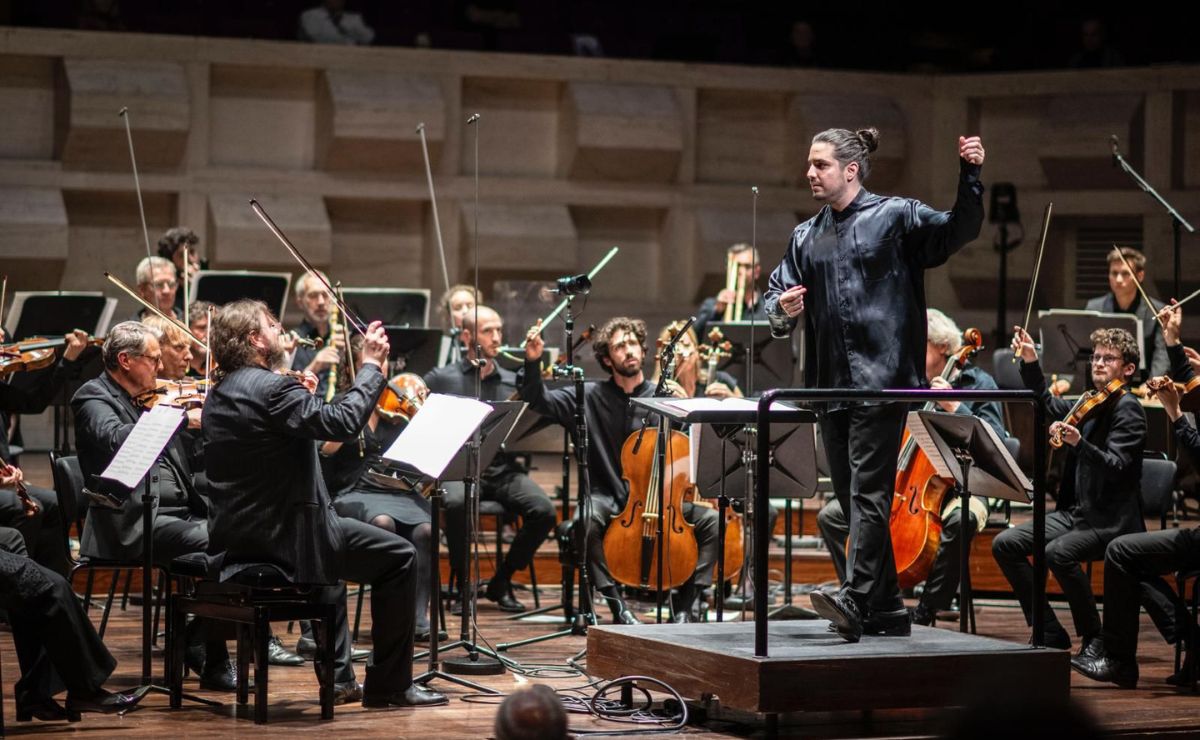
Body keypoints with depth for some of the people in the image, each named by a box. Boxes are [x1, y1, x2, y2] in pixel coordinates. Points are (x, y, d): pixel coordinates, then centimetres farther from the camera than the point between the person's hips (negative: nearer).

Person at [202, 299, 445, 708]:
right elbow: (342, 422, -25)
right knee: (398, 557, 2)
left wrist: (305, 395, 18)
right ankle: (390, 685, 5)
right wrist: (371, 365, -14)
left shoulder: (218, 395, 11)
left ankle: (339, 677, 35)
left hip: (234, 539, 10)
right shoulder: (272, 388, -19)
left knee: (333, 536, 36)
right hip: (283, 538, -10)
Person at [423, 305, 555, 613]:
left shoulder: (512, 382, 16)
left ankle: (501, 581, -2)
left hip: (503, 469, 3)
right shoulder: (441, 379, 8)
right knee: (456, 502, -38)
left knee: (544, 510, -24)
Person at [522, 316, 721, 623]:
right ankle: (616, 603, -23)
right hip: (608, 497, -1)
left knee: (710, 520, -23)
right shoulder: (591, 396, 4)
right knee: (586, 522, -36)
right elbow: (539, 400, 0)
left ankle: (684, 604, -11)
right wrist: (533, 362, -15)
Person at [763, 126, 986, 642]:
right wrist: (782, 310, -7)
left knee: (868, 492, -13)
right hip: (830, 382, 7)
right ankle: (886, 605, 18)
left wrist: (970, 174, -22)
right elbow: (777, 293, 16)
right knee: (850, 497, 10)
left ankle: (855, 599, -20)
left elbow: (958, 231, -9)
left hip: (882, 380, -7)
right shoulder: (806, 237, 17)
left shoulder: (896, 216, 1)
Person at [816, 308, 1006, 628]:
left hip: (955, 489, -5)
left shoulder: (977, 383, -1)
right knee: (831, 515, -10)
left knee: (961, 519, -40)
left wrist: (954, 407, -20)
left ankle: (926, 611, -31)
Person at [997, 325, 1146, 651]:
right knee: (1005, 544, -6)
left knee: (1058, 552, -34)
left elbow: (1116, 467, -21)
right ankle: (1050, 634, -1)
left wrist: (1079, 443, -38)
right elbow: (1049, 405, 28)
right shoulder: (1089, 404, 13)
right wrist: (1031, 362, 13)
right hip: (1076, 511, 8)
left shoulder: (1128, 410, -9)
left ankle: (1094, 639, -16)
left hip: (1112, 520, -8)